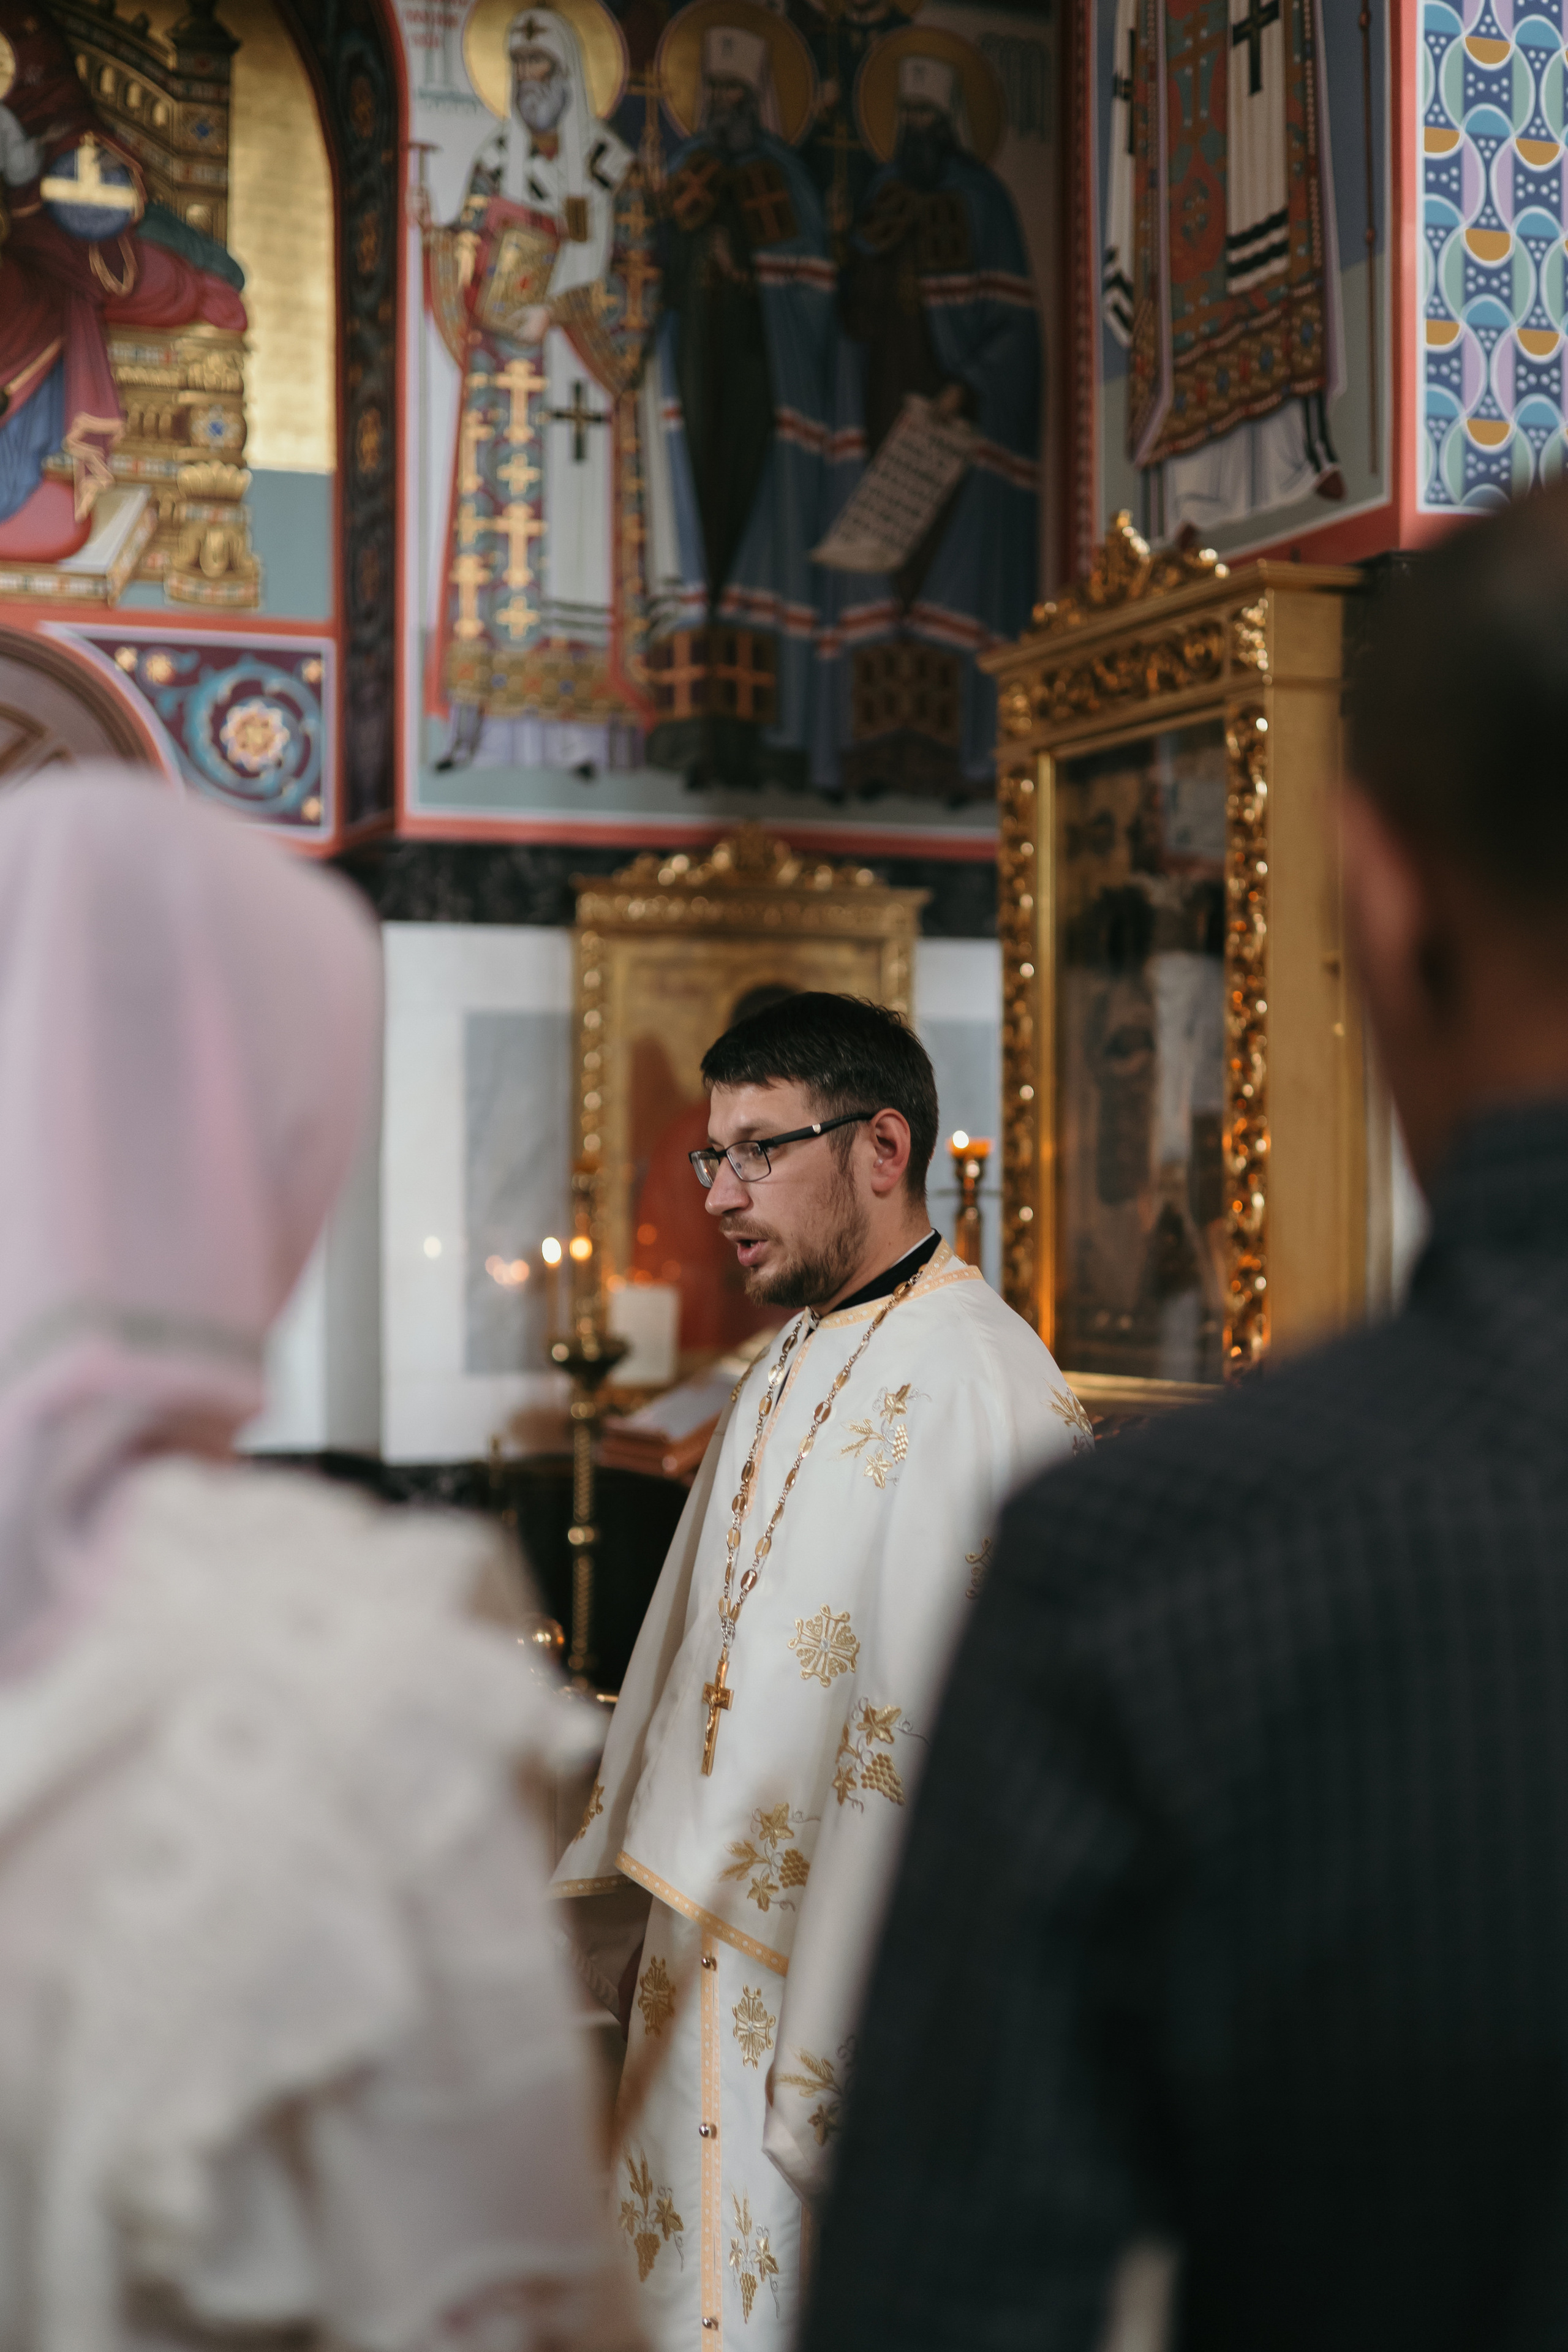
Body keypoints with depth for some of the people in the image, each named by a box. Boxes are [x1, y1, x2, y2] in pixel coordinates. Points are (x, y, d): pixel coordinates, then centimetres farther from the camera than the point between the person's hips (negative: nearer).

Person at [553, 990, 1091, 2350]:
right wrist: (612, 1908, 19)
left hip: (841, 1998, -9)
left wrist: (846, 2074, -23)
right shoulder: (798, 1362, 11)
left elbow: (955, 1753, -24)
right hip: (713, 1962, 9)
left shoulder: (973, 1393, -20)